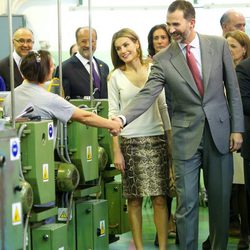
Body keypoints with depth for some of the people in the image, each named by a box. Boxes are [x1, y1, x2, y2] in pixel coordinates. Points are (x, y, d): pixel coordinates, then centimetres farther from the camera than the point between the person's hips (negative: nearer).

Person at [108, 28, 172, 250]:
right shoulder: (116, 76, 3)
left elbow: (163, 106, 8)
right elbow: (113, 113, 2)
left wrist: (171, 141, 4)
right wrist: (116, 150, -3)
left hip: (156, 140, 0)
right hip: (129, 142, 0)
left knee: (159, 198, -3)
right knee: (134, 199, 3)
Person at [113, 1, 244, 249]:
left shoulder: (218, 45, -1)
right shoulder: (163, 59, -3)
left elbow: (233, 88, 3)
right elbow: (146, 95, -12)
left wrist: (237, 128, -1)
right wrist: (122, 118, -29)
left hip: (219, 132, 1)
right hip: (186, 136, -1)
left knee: (220, 199, 9)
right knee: (186, 202, -1)